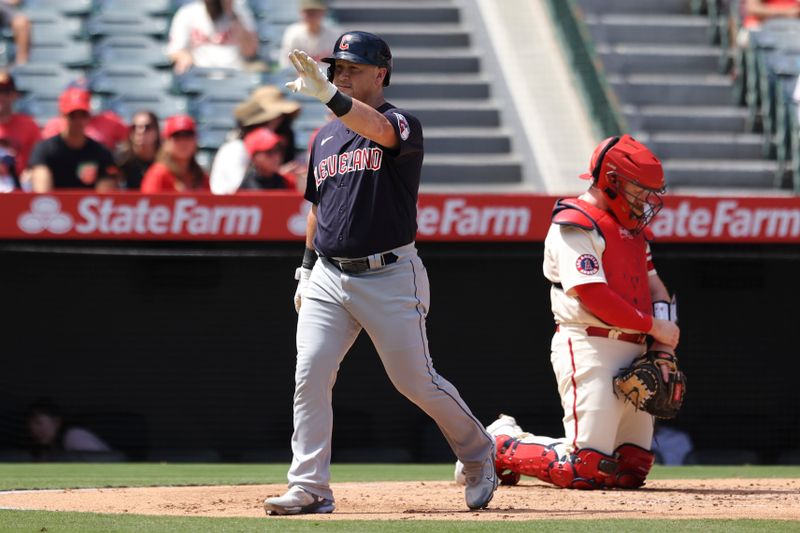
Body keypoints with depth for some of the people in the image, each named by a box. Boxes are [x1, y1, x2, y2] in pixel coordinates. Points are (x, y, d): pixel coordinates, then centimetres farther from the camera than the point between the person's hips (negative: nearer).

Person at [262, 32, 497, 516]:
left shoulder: (403, 125, -7)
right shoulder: (324, 138, 14)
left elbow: (379, 129, -32)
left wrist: (328, 94, -48)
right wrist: (307, 268, 17)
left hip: (390, 277, -6)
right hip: (329, 278, 6)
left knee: (415, 381, -1)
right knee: (310, 375, -8)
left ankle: (479, 454, 23)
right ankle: (309, 489, -6)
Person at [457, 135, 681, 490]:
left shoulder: (632, 228, 20)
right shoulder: (575, 224, -9)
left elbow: (654, 285, 21)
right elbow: (591, 293, -18)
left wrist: (663, 342, 3)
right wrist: (651, 325, -14)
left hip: (633, 351, 9)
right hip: (589, 349, -9)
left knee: (632, 470, 7)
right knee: (583, 470, -17)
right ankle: (500, 447, 6)